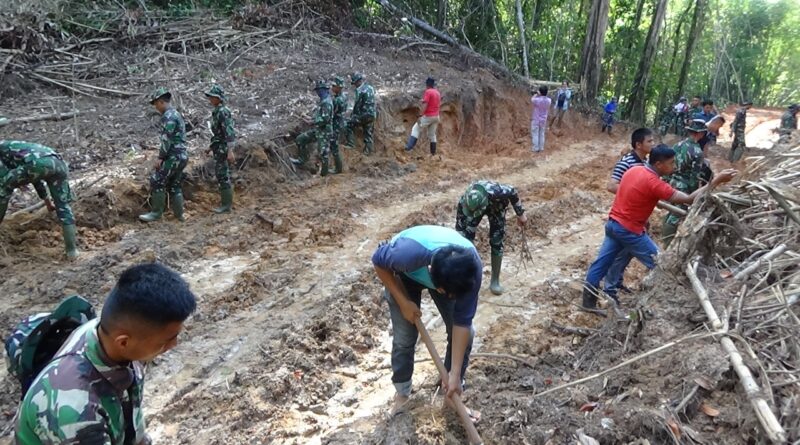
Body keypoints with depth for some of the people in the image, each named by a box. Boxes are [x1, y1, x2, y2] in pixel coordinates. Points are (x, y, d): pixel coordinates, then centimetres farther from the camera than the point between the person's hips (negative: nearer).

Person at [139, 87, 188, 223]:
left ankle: (156, 213, 0)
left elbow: (167, 139, -20)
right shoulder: (176, 114, 18)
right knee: (174, 185, 13)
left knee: (157, 182, -5)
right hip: (182, 156, 10)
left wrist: (160, 158, -17)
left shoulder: (168, 116, -13)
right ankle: (179, 214, 16)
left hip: (173, 157, -10)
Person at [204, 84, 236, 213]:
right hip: (219, 149, 10)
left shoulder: (223, 112, -16)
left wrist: (230, 151, -28)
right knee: (222, 176, 13)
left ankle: (226, 205, -4)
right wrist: (211, 147, 27)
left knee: (223, 176, -7)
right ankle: (226, 201, 20)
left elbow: (230, 133, -23)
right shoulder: (217, 111, 15)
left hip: (223, 149, -10)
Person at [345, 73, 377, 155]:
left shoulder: (360, 90, -13)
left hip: (364, 114, -8)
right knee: (368, 132, 13)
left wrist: (353, 113, 2)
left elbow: (358, 104, -12)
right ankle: (368, 150, 15)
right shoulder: (371, 88, 13)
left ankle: (351, 144, -4)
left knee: (349, 124, 1)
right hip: (372, 114, 8)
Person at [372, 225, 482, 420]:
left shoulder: (471, 267, -38)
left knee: (465, 333, -5)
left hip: (451, 276, 2)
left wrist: (455, 373, -25)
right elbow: (379, 262, -21)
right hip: (404, 274, -2)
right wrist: (404, 302, -21)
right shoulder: (408, 253, -46)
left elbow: (462, 322, -27)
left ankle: (451, 395, 16)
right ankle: (402, 394, 23)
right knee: (404, 338, -3)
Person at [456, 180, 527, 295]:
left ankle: (495, 281, 6)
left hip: (495, 205, -1)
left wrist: (521, 214, -12)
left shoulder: (495, 192, -46)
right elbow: (459, 231, -31)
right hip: (473, 203, 1)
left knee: (496, 242, -7)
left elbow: (512, 192, -23)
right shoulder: (463, 205, -40)